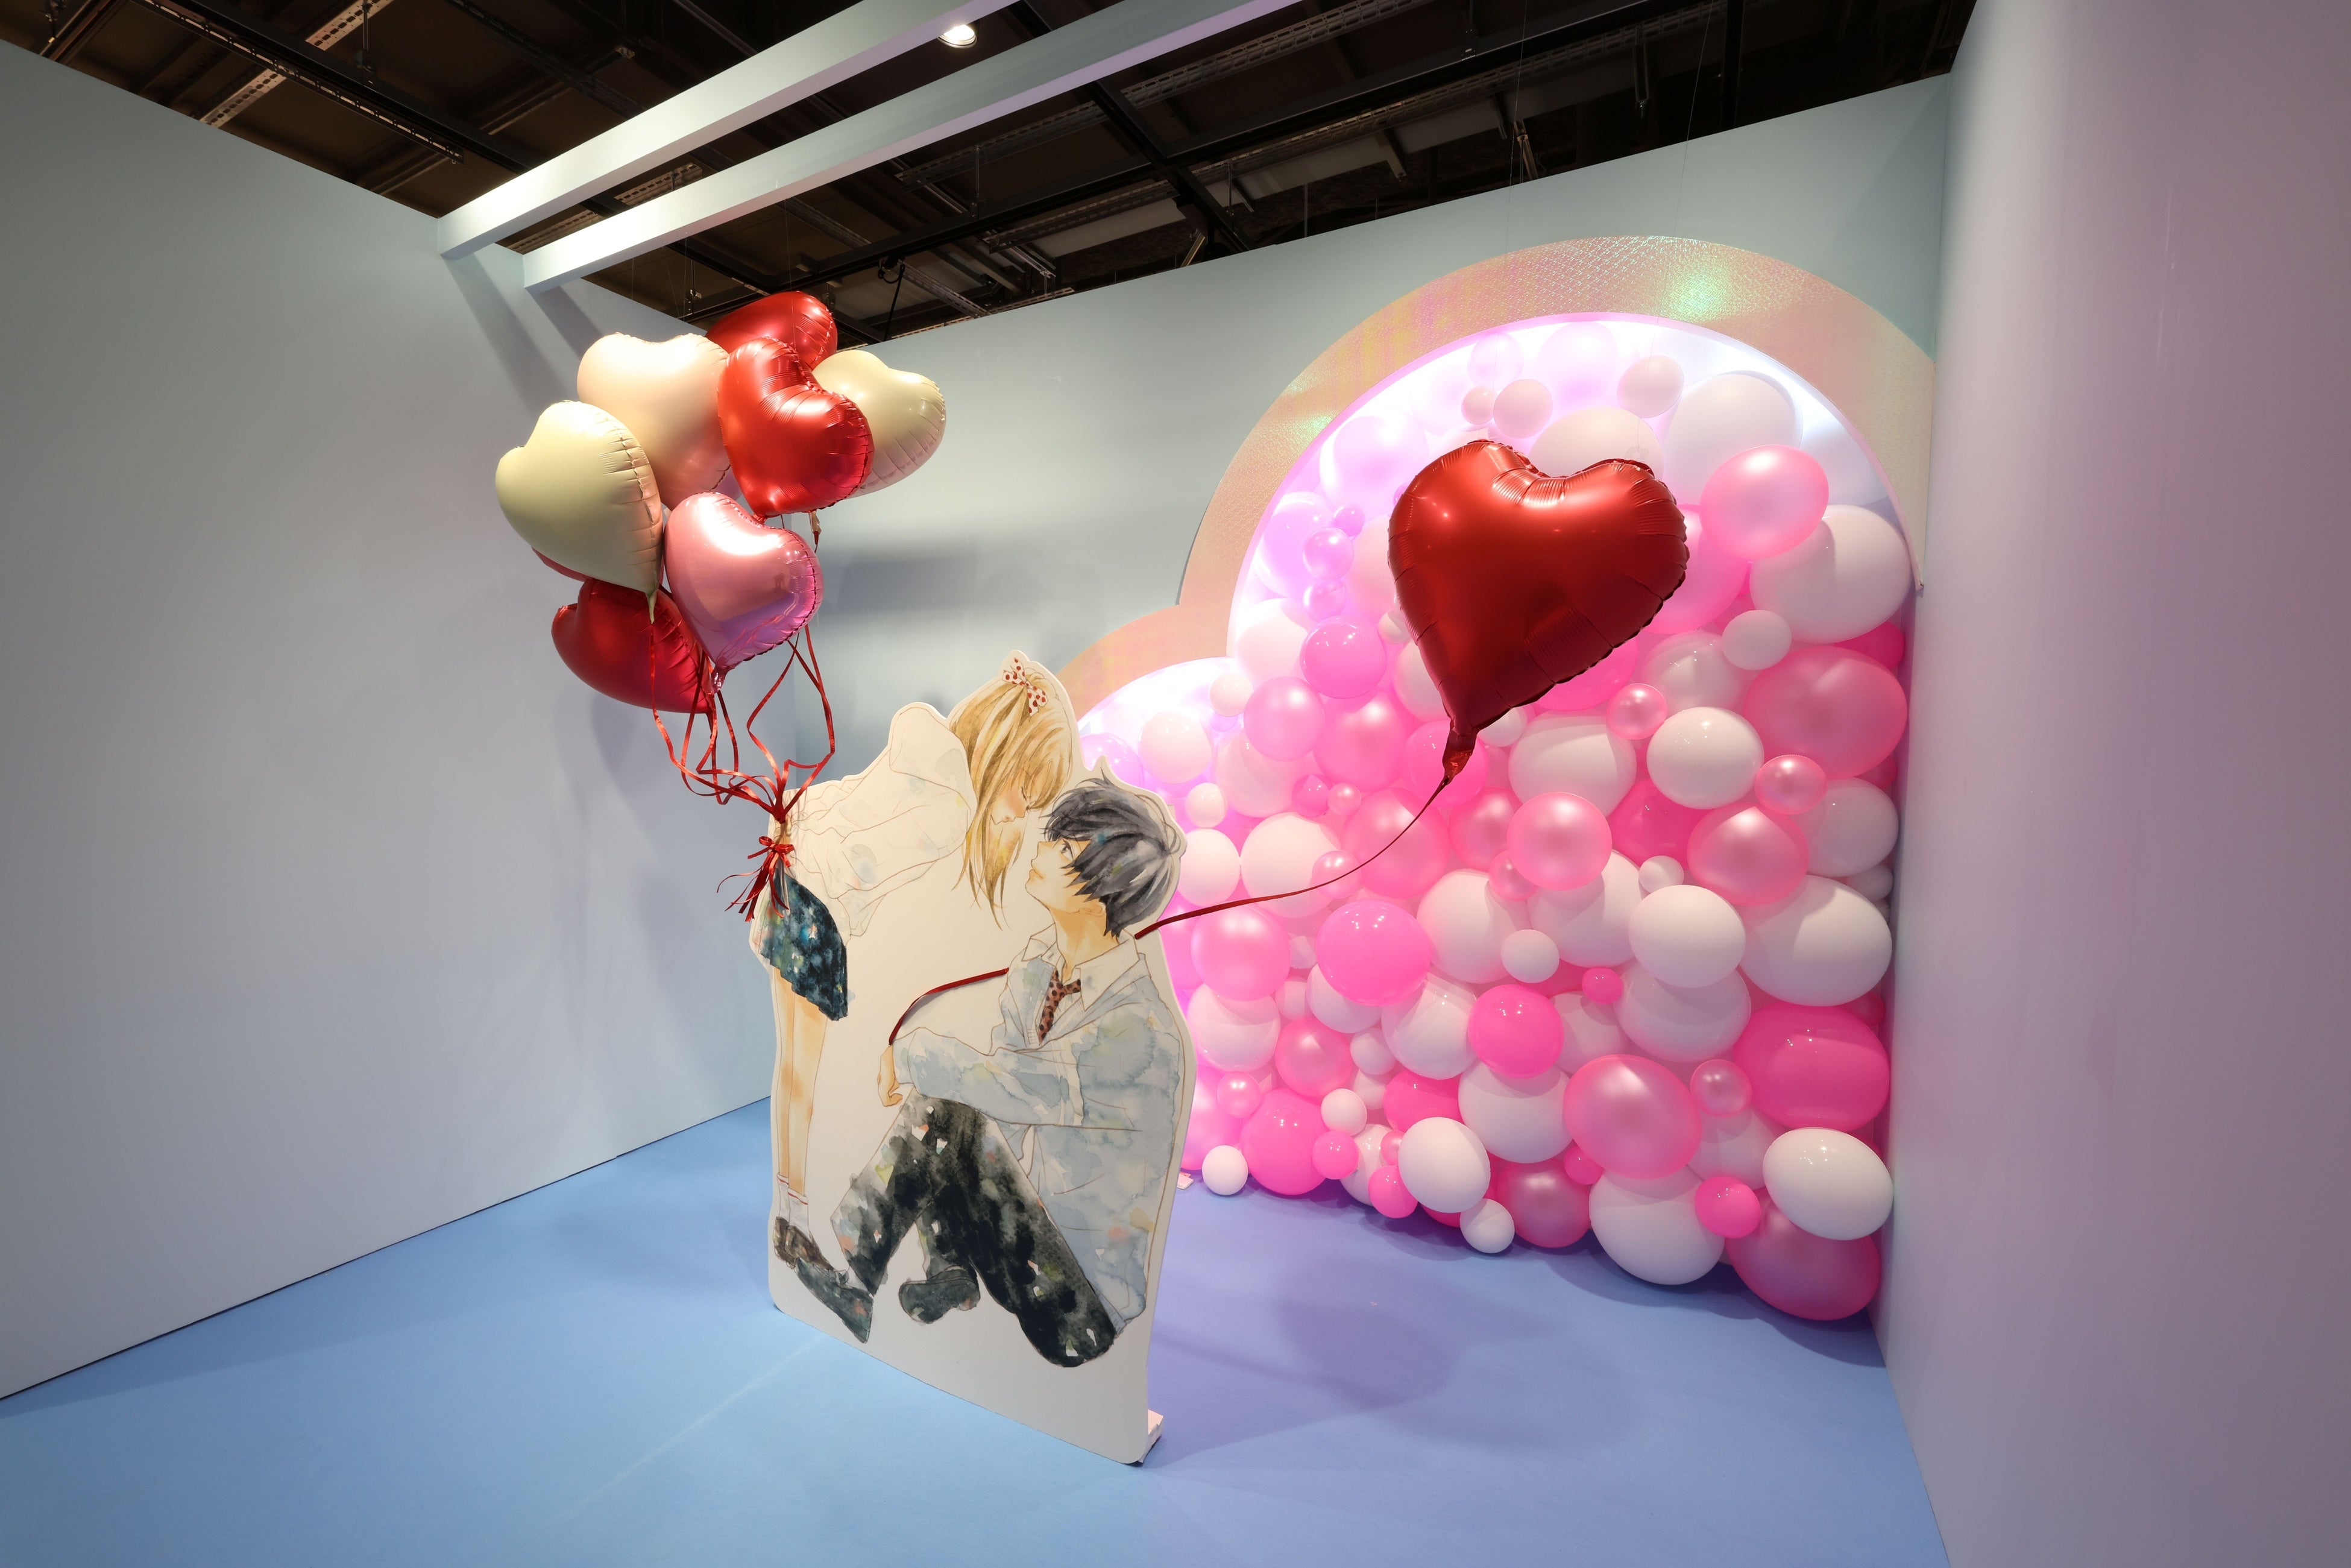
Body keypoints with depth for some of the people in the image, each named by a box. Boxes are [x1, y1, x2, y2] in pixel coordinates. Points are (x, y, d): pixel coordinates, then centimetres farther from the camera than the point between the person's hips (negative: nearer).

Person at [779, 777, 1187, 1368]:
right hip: (1028, 1193, 7)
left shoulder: (1139, 1027, -30)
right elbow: (1005, 1074, 3)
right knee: (934, 1104, -11)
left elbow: (1008, 1086, -28)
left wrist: (909, 1049, -11)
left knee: (944, 1115, -20)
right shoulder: (1042, 956, -6)